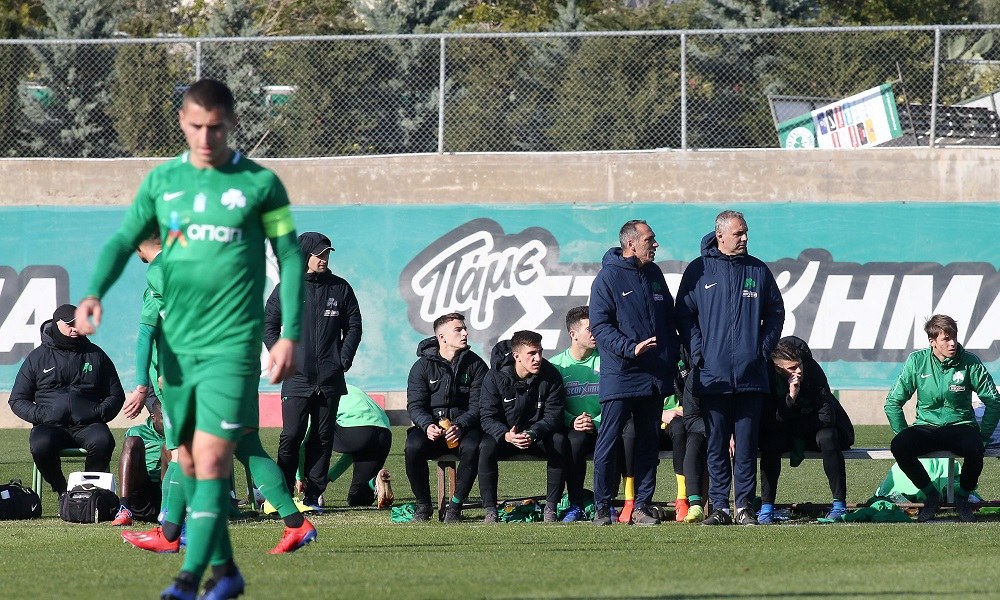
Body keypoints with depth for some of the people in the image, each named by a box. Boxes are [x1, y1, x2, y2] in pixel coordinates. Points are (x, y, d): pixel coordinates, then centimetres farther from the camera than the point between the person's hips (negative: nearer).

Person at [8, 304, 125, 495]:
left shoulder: (96, 355, 17)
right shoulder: (37, 357, 13)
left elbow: (116, 395, 21)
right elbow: (17, 400, 15)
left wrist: (100, 413, -1)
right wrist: (38, 415, -6)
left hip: (87, 425, 1)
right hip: (50, 425, -1)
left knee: (103, 441, -34)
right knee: (40, 445, -36)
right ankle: (62, 492, -14)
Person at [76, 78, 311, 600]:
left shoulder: (260, 184, -1)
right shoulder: (162, 181, 8)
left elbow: (290, 257, 3)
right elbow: (124, 240, 9)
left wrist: (290, 334, -2)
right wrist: (95, 293, -10)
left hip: (232, 342, -4)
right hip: (176, 342, 4)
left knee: (212, 456, -14)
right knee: (190, 460, 8)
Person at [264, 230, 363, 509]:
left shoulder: (340, 288, 8)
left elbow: (353, 326, 14)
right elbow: (268, 325, 8)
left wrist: (344, 358, 3)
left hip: (330, 379, 2)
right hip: (297, 379, -2)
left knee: (323, 438, 3)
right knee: (291, 436, -8)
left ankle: (313, 494, 7)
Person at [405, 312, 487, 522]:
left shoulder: (476, 365, 3)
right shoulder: (422, 367, 3)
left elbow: (478, 406, -4)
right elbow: (415, 405, -2)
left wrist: (460, 426, -24)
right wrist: (427, 426, -25)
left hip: (464, 426, 0)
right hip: (430, 426, 0)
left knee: (471, 447, -35)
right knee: (413, 447, -32)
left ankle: (455, 506, -20)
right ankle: (423, 506, -13)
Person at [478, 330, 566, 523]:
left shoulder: (550, 376, -9)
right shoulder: (496, 377, -12)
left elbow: (553, 416, -12)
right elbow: (487, 416, -14)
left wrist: (532, 434, -32)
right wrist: (506, 435, -35)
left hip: (539, 435, 1)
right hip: (504, 434, -1)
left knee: (558, 445, -30)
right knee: (487, 447, -32)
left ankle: (551, 508, -20)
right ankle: (490, 511, -25)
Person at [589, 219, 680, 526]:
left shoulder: (654, 275, 14)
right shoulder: (609, 277, -6)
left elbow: (669, 320, 21)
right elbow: (600, 325, -11)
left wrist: (673, 359, 11)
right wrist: (631, 348, -22)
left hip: (654, 376, 6)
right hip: (619, 376, -6)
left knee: (648, 443, 8)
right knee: (608, 442, -3)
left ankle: (643, 505, 13)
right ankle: (602, 507, 2)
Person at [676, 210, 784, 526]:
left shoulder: (758, 271, 12)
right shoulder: (699, 270, 6)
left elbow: (776, 312, 18)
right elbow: (684, 313, 7)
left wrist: (764, 347, 6)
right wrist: (697, 351, -4)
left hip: (751, 374, 1)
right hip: (712, 375, -1)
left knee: (746, 445, 0)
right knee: (716, 446, 0)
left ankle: (744, 506, 3)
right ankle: (719, 507, 3)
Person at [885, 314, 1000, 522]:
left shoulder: (969, 362, -6)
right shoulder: (917, 361, -3)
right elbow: (893, 402, 2)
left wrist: (982, 437, -7)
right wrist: (904, 434, -7)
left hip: (960, 426, -1)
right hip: (926, 426, 1)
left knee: (974, 449, -36)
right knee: (898, 446, -30)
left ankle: (963, 497, -5)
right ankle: (931, 495, -8)